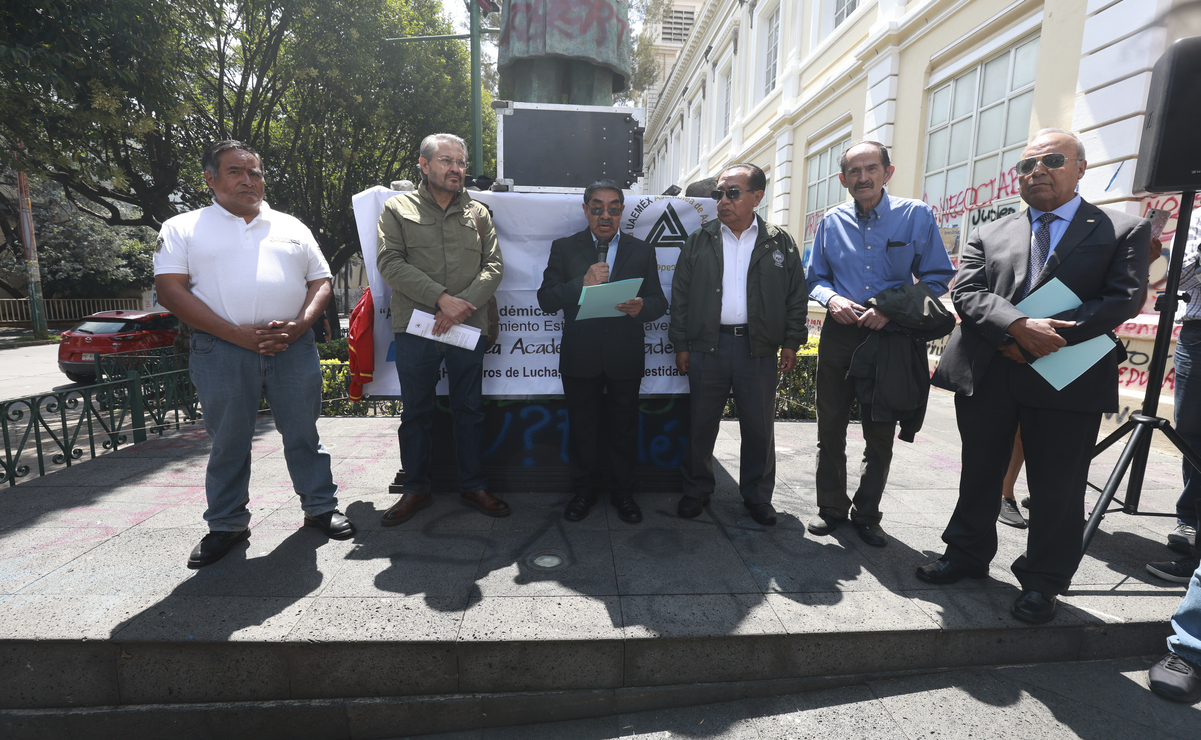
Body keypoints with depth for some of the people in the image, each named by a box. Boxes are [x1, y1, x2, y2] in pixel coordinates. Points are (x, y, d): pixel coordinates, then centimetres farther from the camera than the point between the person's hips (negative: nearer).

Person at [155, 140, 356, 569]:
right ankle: (227, 525, 24)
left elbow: (321, 281, 12)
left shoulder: (291, 227, 16)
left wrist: (300, 325, -7)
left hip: (293, 347, 2)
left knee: (303, 433, 8)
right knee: (228, 441, 8)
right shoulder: (183, 228, 8)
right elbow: (169, 289, -2)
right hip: (221, 351, -1)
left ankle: (320, 507, 21)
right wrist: (235, 333, -13)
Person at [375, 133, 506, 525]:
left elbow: (493, 266, 4)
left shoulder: (478, 213, 13)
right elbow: (391, 263, -5)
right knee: (416, 412, 8)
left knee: (470, 410, 9)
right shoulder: (398, 208, 6)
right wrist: (441, 297, -16)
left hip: (468, 327, 2)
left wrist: (463, 303, -13)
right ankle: (416, 490, 23)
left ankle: (473, 486, 23)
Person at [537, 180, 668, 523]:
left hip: (626, 357, 1)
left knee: (624, 426, 10)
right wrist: (582, 283, -18)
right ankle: (584, 491, 29)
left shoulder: (642, 251, 9)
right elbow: (546, 300, -2)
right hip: (580, 356, 0)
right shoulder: (564, 248, 5)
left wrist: (642, 307, -19)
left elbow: (659, 302, 5)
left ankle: (622, 492, 29)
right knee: (582, 427, 11)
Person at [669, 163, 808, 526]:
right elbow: (680, 295, 5)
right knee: (701, 424, 9)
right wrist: (681, 344, 1)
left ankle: (757, 495, 26)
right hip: (707, 346, 1)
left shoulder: (780, 243, 5)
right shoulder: (699, 241, 6)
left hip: (759, 349, 0)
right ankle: (696, 489, 26)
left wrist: (791, 342, 0)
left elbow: (797, 295, 7)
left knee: (759, 428, 8)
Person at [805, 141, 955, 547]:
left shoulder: (916, 215, -1)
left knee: (881, 434, 8)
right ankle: (831, 507, 25)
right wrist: (831, 298, -10)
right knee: (830, 426, 8)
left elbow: (938, 277, 0)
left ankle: (867, 514, 26)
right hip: (839, 334, 2)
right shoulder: (831, 221, 6)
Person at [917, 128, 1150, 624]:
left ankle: (1044, 583, 25)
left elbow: (1122, 300, -5)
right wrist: (1019, 327, -19)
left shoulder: (1124, 231, 8)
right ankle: (968, 554, 33)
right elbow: (966, 291, -2)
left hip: (1066, 376, -2)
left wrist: (1046, 339, -18)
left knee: (1057, 488, 6)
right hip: (986, 374, 2)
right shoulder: (989, 235, 13)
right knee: (980, 473, 15)